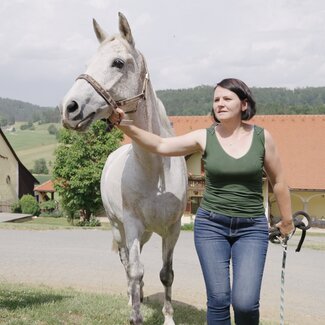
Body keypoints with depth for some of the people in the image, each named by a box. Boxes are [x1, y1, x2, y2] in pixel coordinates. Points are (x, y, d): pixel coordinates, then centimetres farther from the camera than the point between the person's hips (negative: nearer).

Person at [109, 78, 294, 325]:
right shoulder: (204, 137, -3)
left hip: (252, 228, 0)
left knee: (245, 303, -11)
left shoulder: (262, 137, -3)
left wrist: (287, 220, 16)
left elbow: (278, 182, 7)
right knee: (218, 300, 1)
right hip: (211, 225, 1)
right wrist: (123, 124, -23)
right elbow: (159, 145, -11)